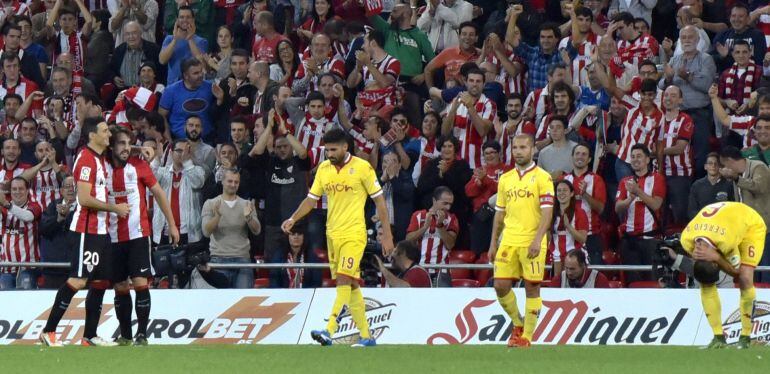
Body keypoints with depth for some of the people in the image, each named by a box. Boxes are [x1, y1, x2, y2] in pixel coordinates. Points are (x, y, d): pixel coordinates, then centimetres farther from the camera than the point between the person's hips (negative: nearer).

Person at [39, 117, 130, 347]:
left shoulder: (101, 159, 15)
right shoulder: (86, 159, -13)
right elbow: (84, 199, -19)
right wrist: (115, 208, -12)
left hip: (101, 230, 9)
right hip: (86, 231, -9)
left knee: (101, 281, 8)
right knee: (78, 280, -13)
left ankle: (90, 336, 13)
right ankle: (49, 332, -11)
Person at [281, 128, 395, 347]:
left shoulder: (362, 167, -6)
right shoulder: (323, 169, 9)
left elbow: (379, 201, -2)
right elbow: (312, 198, 14)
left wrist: (387, 235, -3)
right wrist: (293, 219, -3)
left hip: (354, 233, -6)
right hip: (332, 234, 6)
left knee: (344, 280, -18)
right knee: (351, 285, 9)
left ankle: (329, 332, -27)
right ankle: (366, 337, 15)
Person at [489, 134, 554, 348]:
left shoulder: (542, 178, -2)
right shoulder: (505, 179, 14)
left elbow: (547, 211, -9)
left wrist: (538, 240, -19)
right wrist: (493, 243, 14)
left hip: (532, 242, -5)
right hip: (508, 241, 5)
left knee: (532, 288, -2)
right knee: (501, 286, -2)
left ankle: (527, 336, 3)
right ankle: (518, 324, 19)